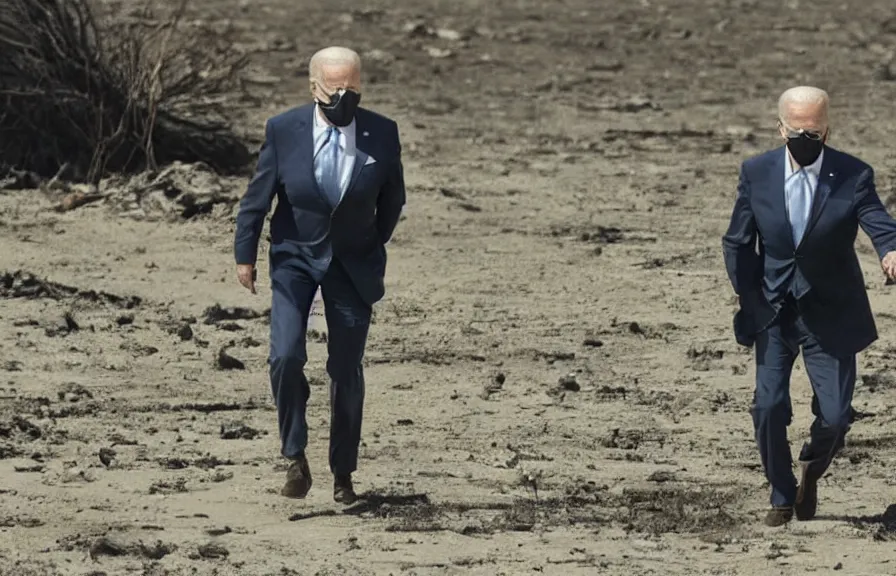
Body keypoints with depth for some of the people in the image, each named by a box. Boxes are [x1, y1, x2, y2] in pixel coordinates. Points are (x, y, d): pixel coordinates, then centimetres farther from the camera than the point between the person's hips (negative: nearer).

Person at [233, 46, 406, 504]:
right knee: (286, 357, -18)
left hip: (353, 263, 1)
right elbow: (257, 196, -2)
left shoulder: (381, 134, -11)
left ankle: (343, 474, 20)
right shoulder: (283, 131, -13)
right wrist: (244, 255, 3)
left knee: (346, 372, 5)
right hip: (295, 257, -1)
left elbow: (392, 197, 7)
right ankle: (295, 458, -3)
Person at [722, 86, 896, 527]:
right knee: (769, 409, -6)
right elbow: (737, 243, 5)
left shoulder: (853, 176, -10)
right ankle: (783, 497, 18)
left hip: (830, 317, -1)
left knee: (835, 417, -3)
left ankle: (811, 470, 32)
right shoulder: (757, 174, -4)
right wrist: (749, 301, -2)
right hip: (772, 313, 1)